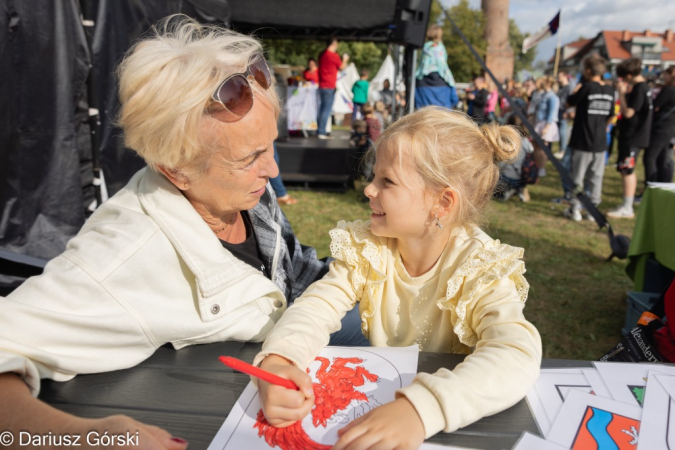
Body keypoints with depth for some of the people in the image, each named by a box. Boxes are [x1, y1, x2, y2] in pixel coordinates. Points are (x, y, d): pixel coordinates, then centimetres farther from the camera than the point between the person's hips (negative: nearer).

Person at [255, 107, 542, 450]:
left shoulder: (481, 268, -18)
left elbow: (517, 356, -33)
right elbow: (318, 305, -13)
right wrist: (275, 361, -35)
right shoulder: (365, 249, -7)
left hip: (457, 420, -2)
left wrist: (419, 408, -49)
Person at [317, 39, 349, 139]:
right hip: (329, 86, -8)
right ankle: (322, 132, -9)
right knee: (327, 109, -7)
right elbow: (342, 67, -1)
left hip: (322, 85, 8)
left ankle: (319, 131, 15)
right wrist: (345, 60, 17)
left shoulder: (322, 54, 11)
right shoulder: (333, 55, -13)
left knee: (322, 108, 12)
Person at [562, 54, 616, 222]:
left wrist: (579, 84, 8)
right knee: (596, 177, 10)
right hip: (600, 142, 5)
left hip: (582, 141, -5)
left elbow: (569, 101, -1)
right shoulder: (610, 90, 5)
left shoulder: (587, 87, -13)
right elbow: (611, 115, 12)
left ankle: (575, 209, 8)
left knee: (577, 176, 4)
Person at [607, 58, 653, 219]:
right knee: (627, 171, 15)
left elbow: (628, 112, -21)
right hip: (631, 135, 10)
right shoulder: (642, 87, 13)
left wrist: (621, 93, -14)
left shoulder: (639, 89, -17)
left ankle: (627, 208, -3)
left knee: (627, 170, -7)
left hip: (633, 137, -10)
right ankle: (627, 205, 24)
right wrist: (625, 93, 8)